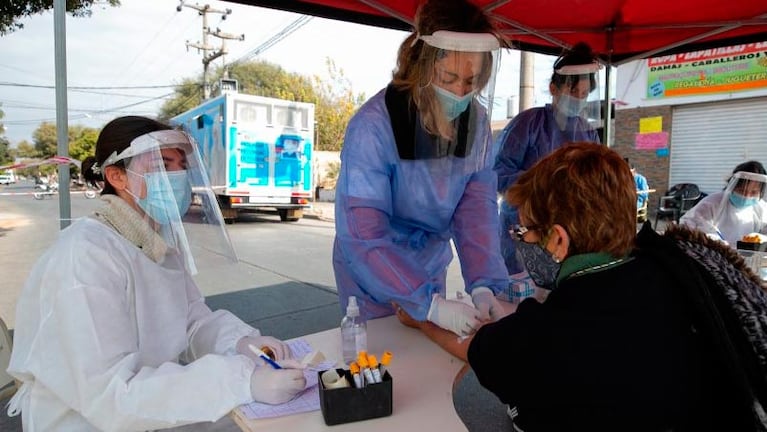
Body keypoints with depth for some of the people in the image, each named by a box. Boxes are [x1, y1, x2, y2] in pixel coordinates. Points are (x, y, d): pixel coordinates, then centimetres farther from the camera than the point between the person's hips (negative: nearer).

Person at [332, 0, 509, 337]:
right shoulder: (374, 125, -27)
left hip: (431, 265, 5)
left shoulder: (476, 120, -11)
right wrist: (430, 303, -35)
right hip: (372, 270, -5)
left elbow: (477, 207, -12)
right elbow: (362, 236, -30)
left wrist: (483, 283, -25)